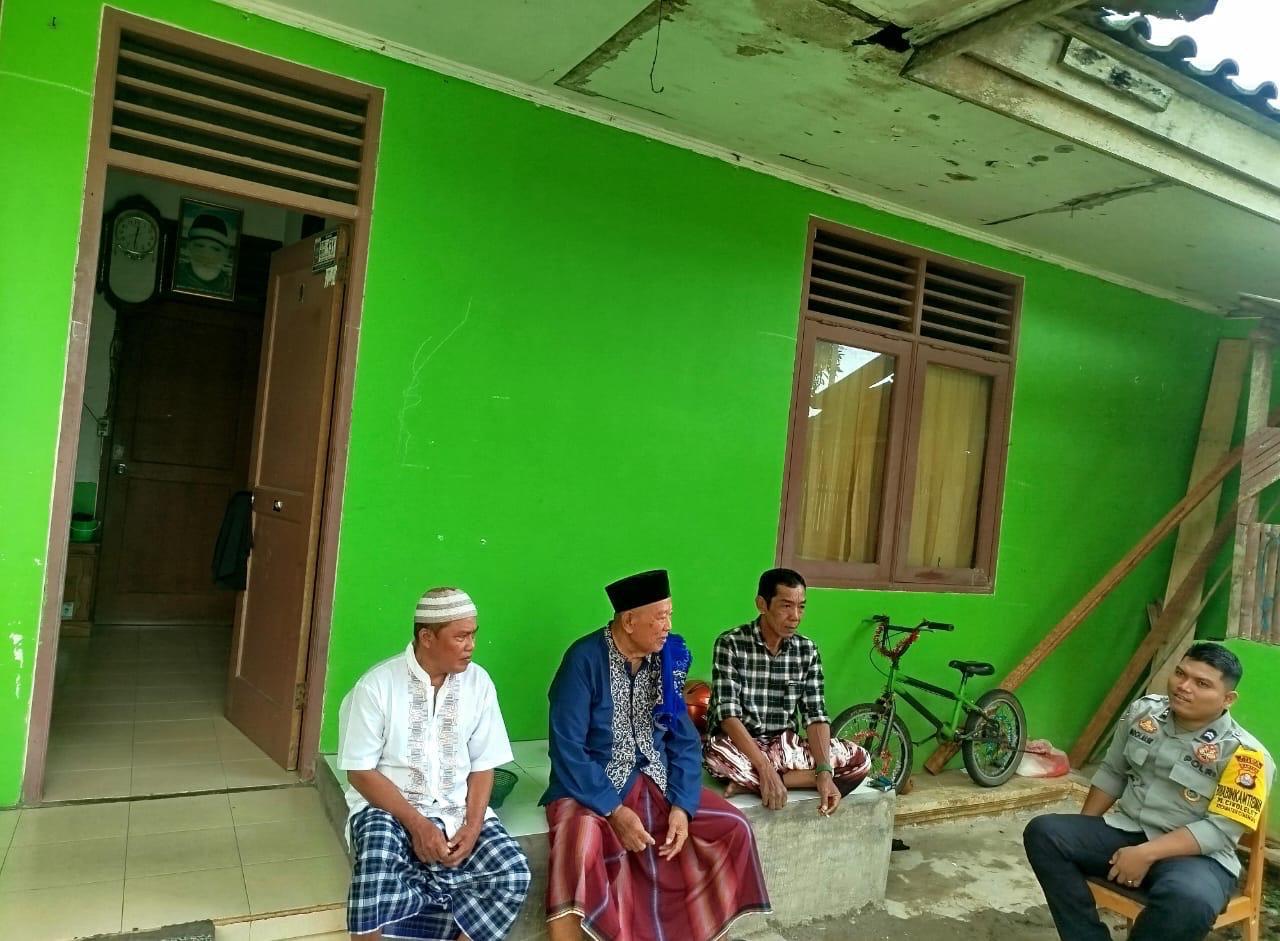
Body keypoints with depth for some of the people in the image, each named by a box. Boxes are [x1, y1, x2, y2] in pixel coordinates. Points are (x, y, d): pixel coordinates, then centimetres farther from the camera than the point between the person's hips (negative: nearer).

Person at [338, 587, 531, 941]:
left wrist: (472, 826, -13)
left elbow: (483, 765, 3)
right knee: (379, 868, -34)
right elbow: (360, 771, -9)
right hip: (387, 805, -3)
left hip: (457, 808, 3)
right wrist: (416, 824, -18)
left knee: (513, 874, -19)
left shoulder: (478, 682, -2)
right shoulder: (377, 685, -11)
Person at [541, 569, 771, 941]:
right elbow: (566, 748, -20)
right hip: (590, 786, -5)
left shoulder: (667, 659, -2)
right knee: (577, 849, -35)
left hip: (654, 781, 5)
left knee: (734, 828, -6)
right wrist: (614, 810, -23)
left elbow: (684, 739, 2)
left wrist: (682, 805, -11)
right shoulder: (585, 659, -18)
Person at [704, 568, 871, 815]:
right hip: (739, 747, -6)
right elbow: (728, 714, -20)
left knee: (859, 759, -15)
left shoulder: (807, 650, 2)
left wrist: (824, 771, -20)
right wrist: (765, 768, -31)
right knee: (717, 754, -39)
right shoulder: (730, 644, -12)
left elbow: (815, 715, -3)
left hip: (785, 747, 6)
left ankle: (750, 783, -19)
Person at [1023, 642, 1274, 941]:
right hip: (1125, 832, 5)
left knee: (1189, 900, -39)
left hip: (1196, 855, -5)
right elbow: (1112, 774, 14)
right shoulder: (1143, 711, 3)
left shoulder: (1244, 753, -12)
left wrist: (1147, 853, -25)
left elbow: (1220, 829, -17)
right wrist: (1081, 834, 9)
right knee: (1043, 832, -17)